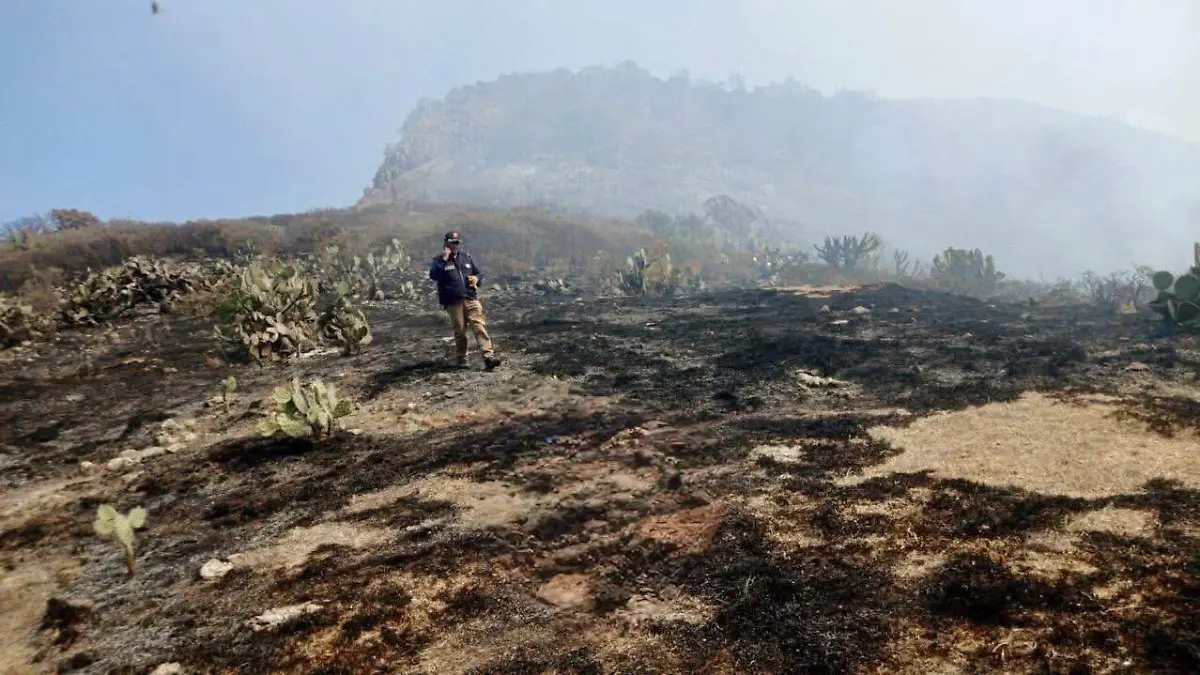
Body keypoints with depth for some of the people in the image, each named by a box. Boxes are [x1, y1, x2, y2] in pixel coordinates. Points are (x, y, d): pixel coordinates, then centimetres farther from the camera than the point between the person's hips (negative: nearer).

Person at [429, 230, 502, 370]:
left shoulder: (466, 257, 15)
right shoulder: (439, 261, 3)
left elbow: (479, 273, 22)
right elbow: (433, 275, -16)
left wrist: (476, 278, -2)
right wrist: (444, 259, -20)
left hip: (471, 299, 2)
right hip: (453, 302, -2)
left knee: (479, 326, -11)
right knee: (459, 331, 4)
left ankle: (489, 356, -18)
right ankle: (461, 359, 18)